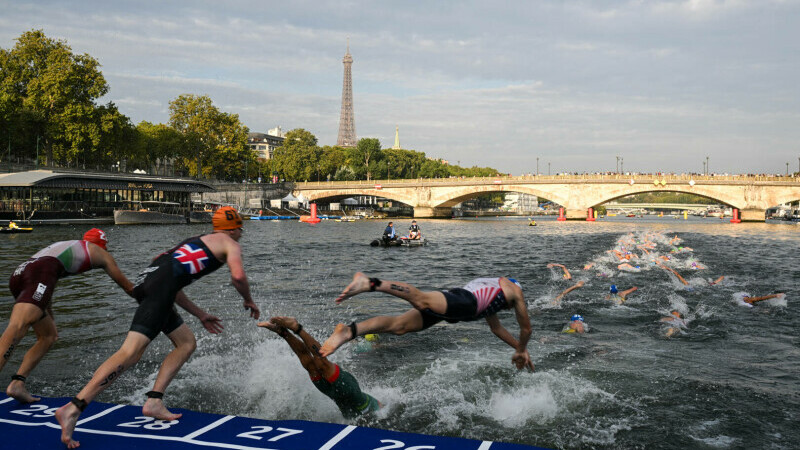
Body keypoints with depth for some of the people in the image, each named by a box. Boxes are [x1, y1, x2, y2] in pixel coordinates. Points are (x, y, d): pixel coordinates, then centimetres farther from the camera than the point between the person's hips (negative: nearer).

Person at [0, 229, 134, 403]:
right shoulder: (100, 254, 25)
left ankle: (17, 383, 2)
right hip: (40, 273, -7)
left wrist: (51, 321, 57)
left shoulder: (62, 245, 40)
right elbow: (127, 286, 33)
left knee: (49, 336, 17)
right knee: (16, 329, -25)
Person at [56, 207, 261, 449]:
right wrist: (249, 301, 12)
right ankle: (73, 408, -25)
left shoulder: (198, 241, 36)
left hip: (146, 281, 9)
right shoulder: (230, 245, 12)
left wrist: (200, 315, 39)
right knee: (131, 351, -17)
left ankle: (153, 402, 7)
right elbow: (238, 275, -9)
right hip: (160, 285, -9)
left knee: (187, 343, 17)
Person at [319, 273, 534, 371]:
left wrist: (518, 347, 63)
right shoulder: (515, 290, 32)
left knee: (399, 325, -9)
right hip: (465, 302, -7)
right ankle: (371, 283, -51)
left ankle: (349, 331, -28)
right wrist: (522, 351, 52)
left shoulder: (486, 284, 50)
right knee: (423, 300, -32)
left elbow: (496, 327, 57)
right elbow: (526, 329, 34)